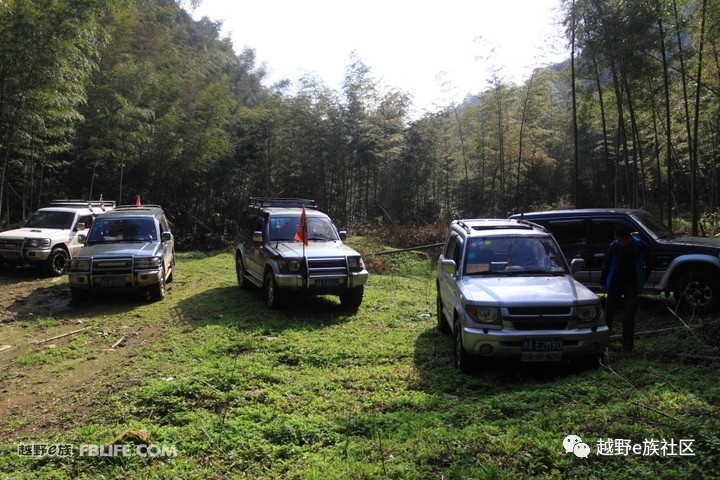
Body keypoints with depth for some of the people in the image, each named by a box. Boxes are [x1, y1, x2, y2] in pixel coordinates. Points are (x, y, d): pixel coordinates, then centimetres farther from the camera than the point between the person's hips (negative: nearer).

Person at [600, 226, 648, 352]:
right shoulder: (614, 246, -9)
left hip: (631, 286, -1)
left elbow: (647, 265, 6)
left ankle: (628, 344, 5)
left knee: (628, 317, -7)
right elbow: (606, 265, 1)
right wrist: (603, 282, 4)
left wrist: (641, 281, 6)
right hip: (615, 285, 1)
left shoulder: (639, 246, -9)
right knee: (608, 314, 5)